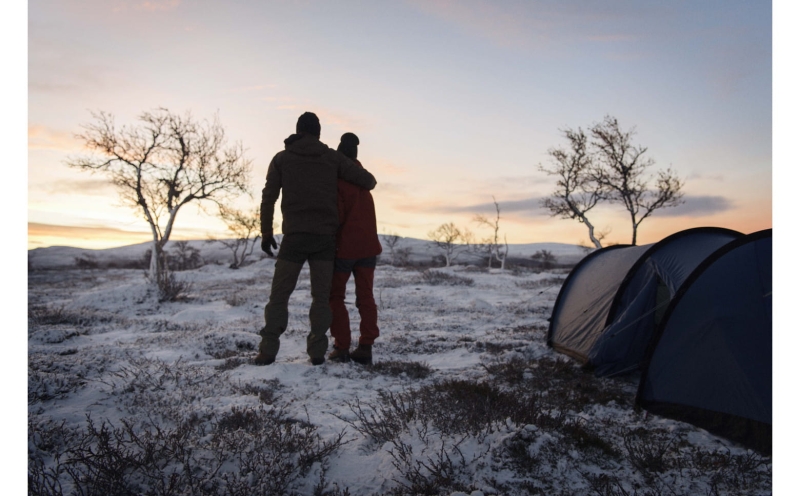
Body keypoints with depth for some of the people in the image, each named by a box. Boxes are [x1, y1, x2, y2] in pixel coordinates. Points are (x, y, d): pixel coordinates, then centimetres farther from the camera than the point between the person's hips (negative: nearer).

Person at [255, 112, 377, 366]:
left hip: (294, 237, 0)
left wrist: (266, 233, 11)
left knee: (279, 294, 6)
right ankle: (317, 351, 2)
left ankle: (268, 350, 1)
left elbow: (268, 198, 4)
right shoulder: (333, 157, 7)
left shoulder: (281, 158, 8)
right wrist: (360, 190, 28)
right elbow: (368, 180, 5)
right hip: (325, 237, 1)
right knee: (321, 297, 7)